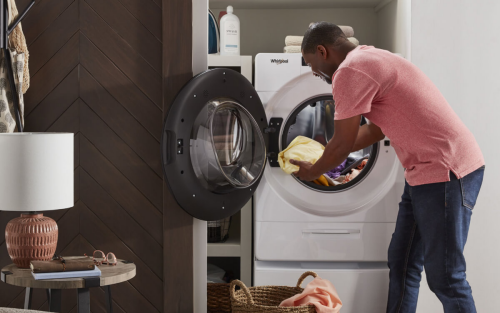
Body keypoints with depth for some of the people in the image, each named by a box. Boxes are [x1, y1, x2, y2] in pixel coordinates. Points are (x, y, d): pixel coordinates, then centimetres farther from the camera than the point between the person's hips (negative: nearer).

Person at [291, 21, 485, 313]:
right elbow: (375, 130, 25)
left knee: (445, 276, -2)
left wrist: (312, 172, 9)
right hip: (425, 171, 10)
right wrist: (324, 155, 30)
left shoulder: (350, 71, -15)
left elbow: (342, 145, -10)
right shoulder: (369, 60, 17)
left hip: (447, 169, -10)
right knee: (402, 265, 15)